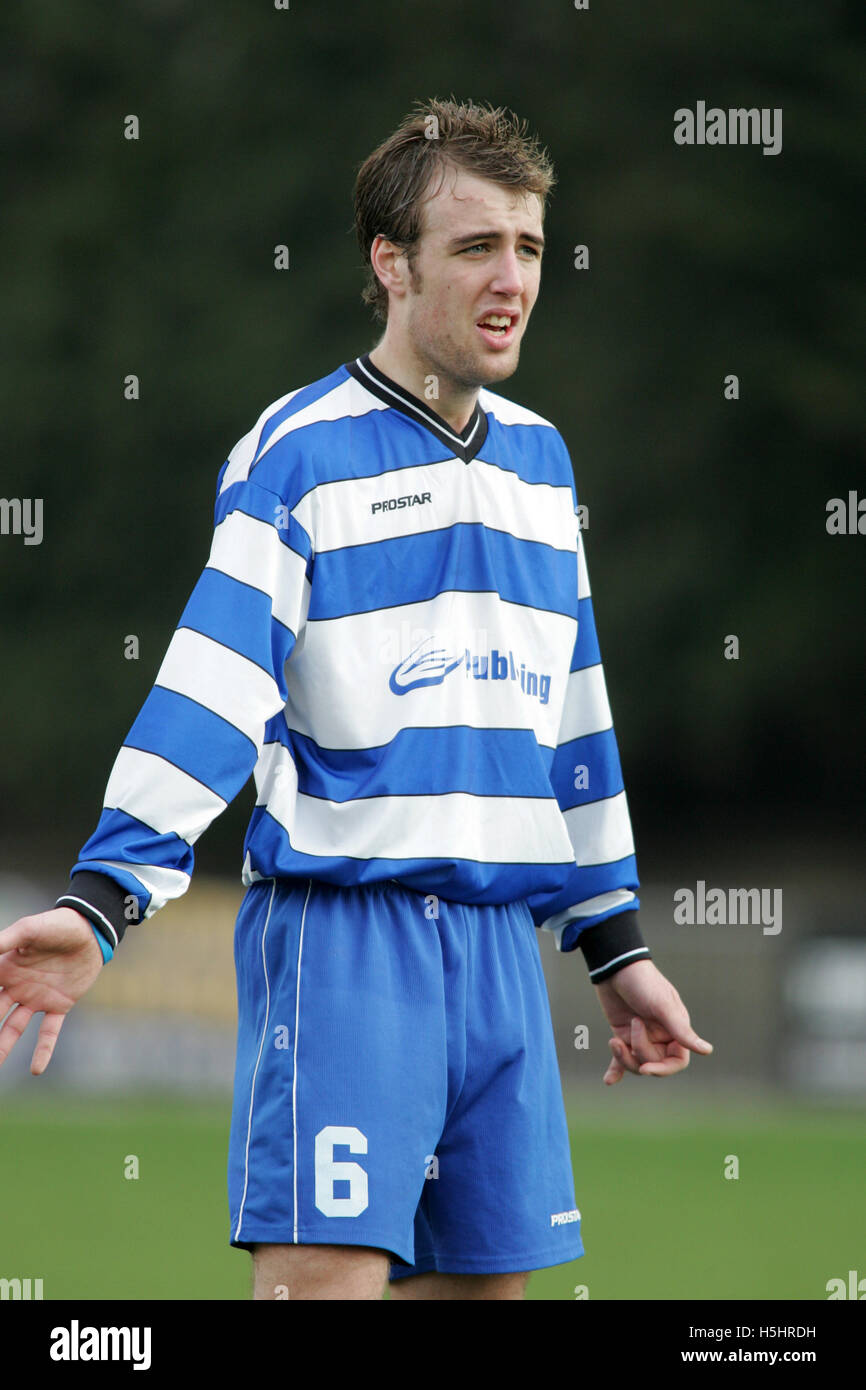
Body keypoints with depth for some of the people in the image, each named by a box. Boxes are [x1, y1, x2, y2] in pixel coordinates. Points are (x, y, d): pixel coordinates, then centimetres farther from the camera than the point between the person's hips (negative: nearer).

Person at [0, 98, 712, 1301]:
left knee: (487, 1277, 6)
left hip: (499, 932, 6)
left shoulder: (540, 459, 15)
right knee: (326, 1274, -16)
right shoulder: (300, 455, -5)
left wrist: (617, 946, 23)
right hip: (344, 926, -6)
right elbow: (209, 692, -13)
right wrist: (102, 900, -25)